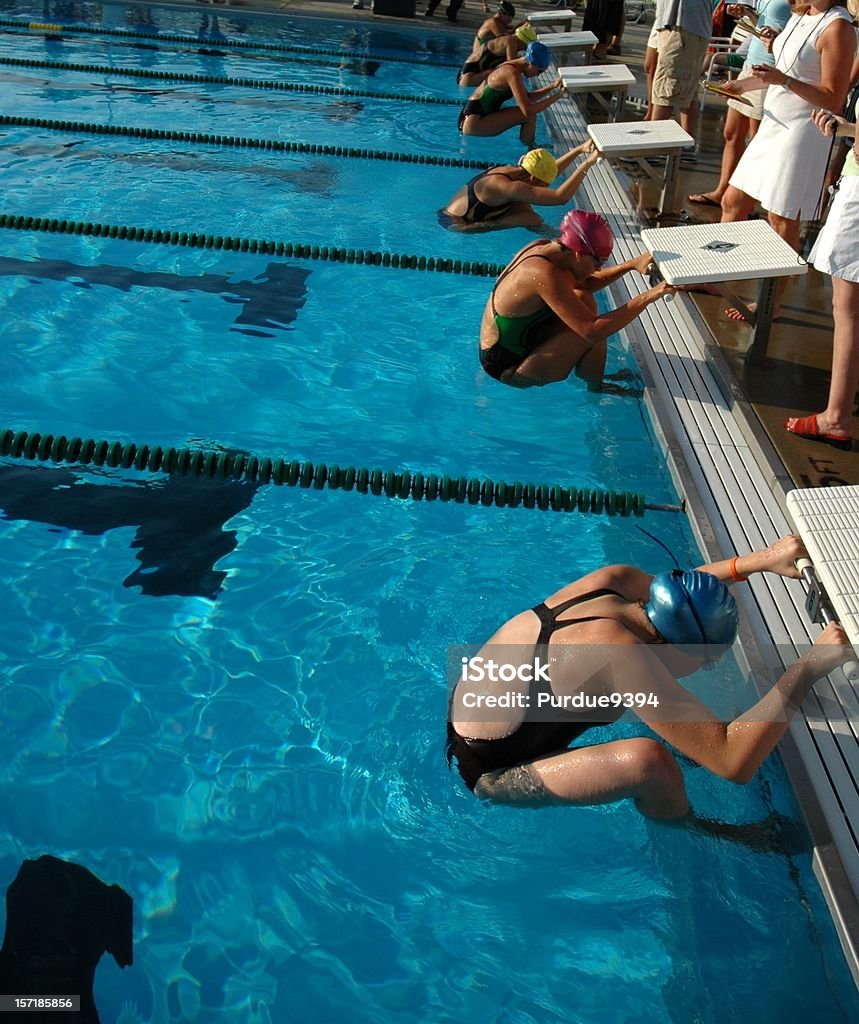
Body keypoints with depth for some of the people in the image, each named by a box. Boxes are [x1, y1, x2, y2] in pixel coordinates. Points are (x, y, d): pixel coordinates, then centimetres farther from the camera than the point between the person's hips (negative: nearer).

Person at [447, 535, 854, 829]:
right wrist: (811, 663, -29)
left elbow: (677, 589, 14)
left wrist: (761, 559, 6)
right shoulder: (620, 654, -36)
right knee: (647, 759, -28)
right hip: (488, 773, -9)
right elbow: (733, 760, -35)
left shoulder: (615, 580, -13)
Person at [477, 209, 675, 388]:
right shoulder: (544, 275, -30)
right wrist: (647, 297, -30)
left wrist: (631, 265, 5)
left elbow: (586, 284, 16)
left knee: (582, 299, 9)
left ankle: (594, 376, 16)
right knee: (591, 331, -19)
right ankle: (596, 387, 9)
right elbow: (592, 331, -33)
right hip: (508, 368, -10)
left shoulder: (543, 248, -2)